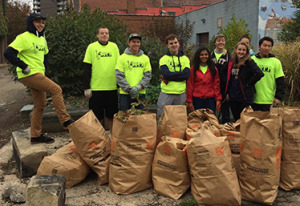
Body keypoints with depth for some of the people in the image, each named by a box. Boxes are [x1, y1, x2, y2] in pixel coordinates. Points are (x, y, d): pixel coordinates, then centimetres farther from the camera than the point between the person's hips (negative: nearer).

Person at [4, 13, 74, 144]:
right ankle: (65, 121, -15)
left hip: (38, 74, 9)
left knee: (40, 105, 8)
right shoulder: (24, 38, -9)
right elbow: (8, 53, -16)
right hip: (29, 75, -9)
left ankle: (36, 136, 16)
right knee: (56, 89, -19)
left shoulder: (42, 39, 16)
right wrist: (24, 66, -17)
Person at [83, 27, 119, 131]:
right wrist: (87, 87, -5)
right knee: (97, 116, 6)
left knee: (112, 115, 9)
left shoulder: (114, 46, 9)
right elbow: (87, 69, 1)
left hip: (112, 87, 2)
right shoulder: (91, 47, 2)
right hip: (96, 87, -2)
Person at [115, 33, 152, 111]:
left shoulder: (145, 58, 9)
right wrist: (129, 89, -12)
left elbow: (147, 76, 4)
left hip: (140, 93, 2)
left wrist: (138, 87, -11)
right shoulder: (122, 58, 2)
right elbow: (119, 76, -4)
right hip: (125, 93, -2)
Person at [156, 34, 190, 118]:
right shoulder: (163, 59, 2)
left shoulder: (185, 59, 8)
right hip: (166, 94, -2)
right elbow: (166, 74, -15)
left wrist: (170, 76, -11)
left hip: (181, 94, 2)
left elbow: (187, 75, -7)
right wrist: (180, 74, -10)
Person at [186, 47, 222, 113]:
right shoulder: (193, 69, 4)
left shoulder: (213, 69, 9)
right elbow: (190, 86, 3)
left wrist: (218, 99, 0)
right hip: (197, 99, -1)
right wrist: (189, 101, -1)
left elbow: (216, 85, 8)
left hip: (210, 99, 1)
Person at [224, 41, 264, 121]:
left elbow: (259, 73, -24)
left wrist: (249, 84, -15)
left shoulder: (249, 62, -9)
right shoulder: (231, 62, 8)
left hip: (245, 97, -5)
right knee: (236, 120, 16)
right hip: (233, 97, 5)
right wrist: (227, 92, 12)